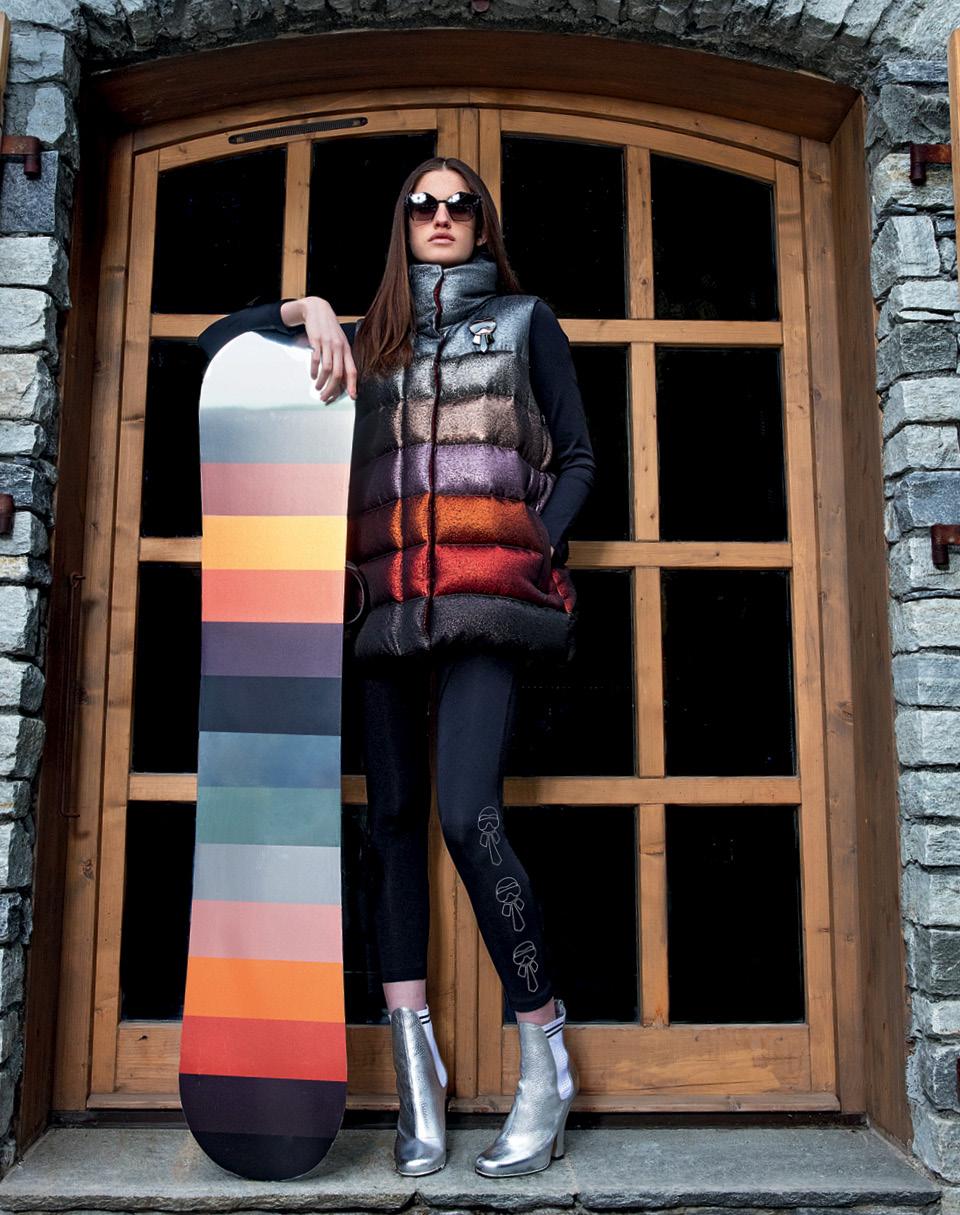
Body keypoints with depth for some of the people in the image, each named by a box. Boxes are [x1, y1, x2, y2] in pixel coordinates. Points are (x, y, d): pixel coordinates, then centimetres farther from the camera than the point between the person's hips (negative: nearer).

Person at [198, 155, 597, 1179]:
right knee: (393, 817, -1)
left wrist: (536, 552, -1)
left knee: (467, 815, -16)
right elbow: (218, 341, 19)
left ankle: (546, 1064, -1)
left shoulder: (526, 322, 17)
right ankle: (415, 1070, 7)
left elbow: (577, 462, 14)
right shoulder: (367, 340, 21)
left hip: (483, 595, -3)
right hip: (385, 602, 4)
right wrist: (310, 310, 2)